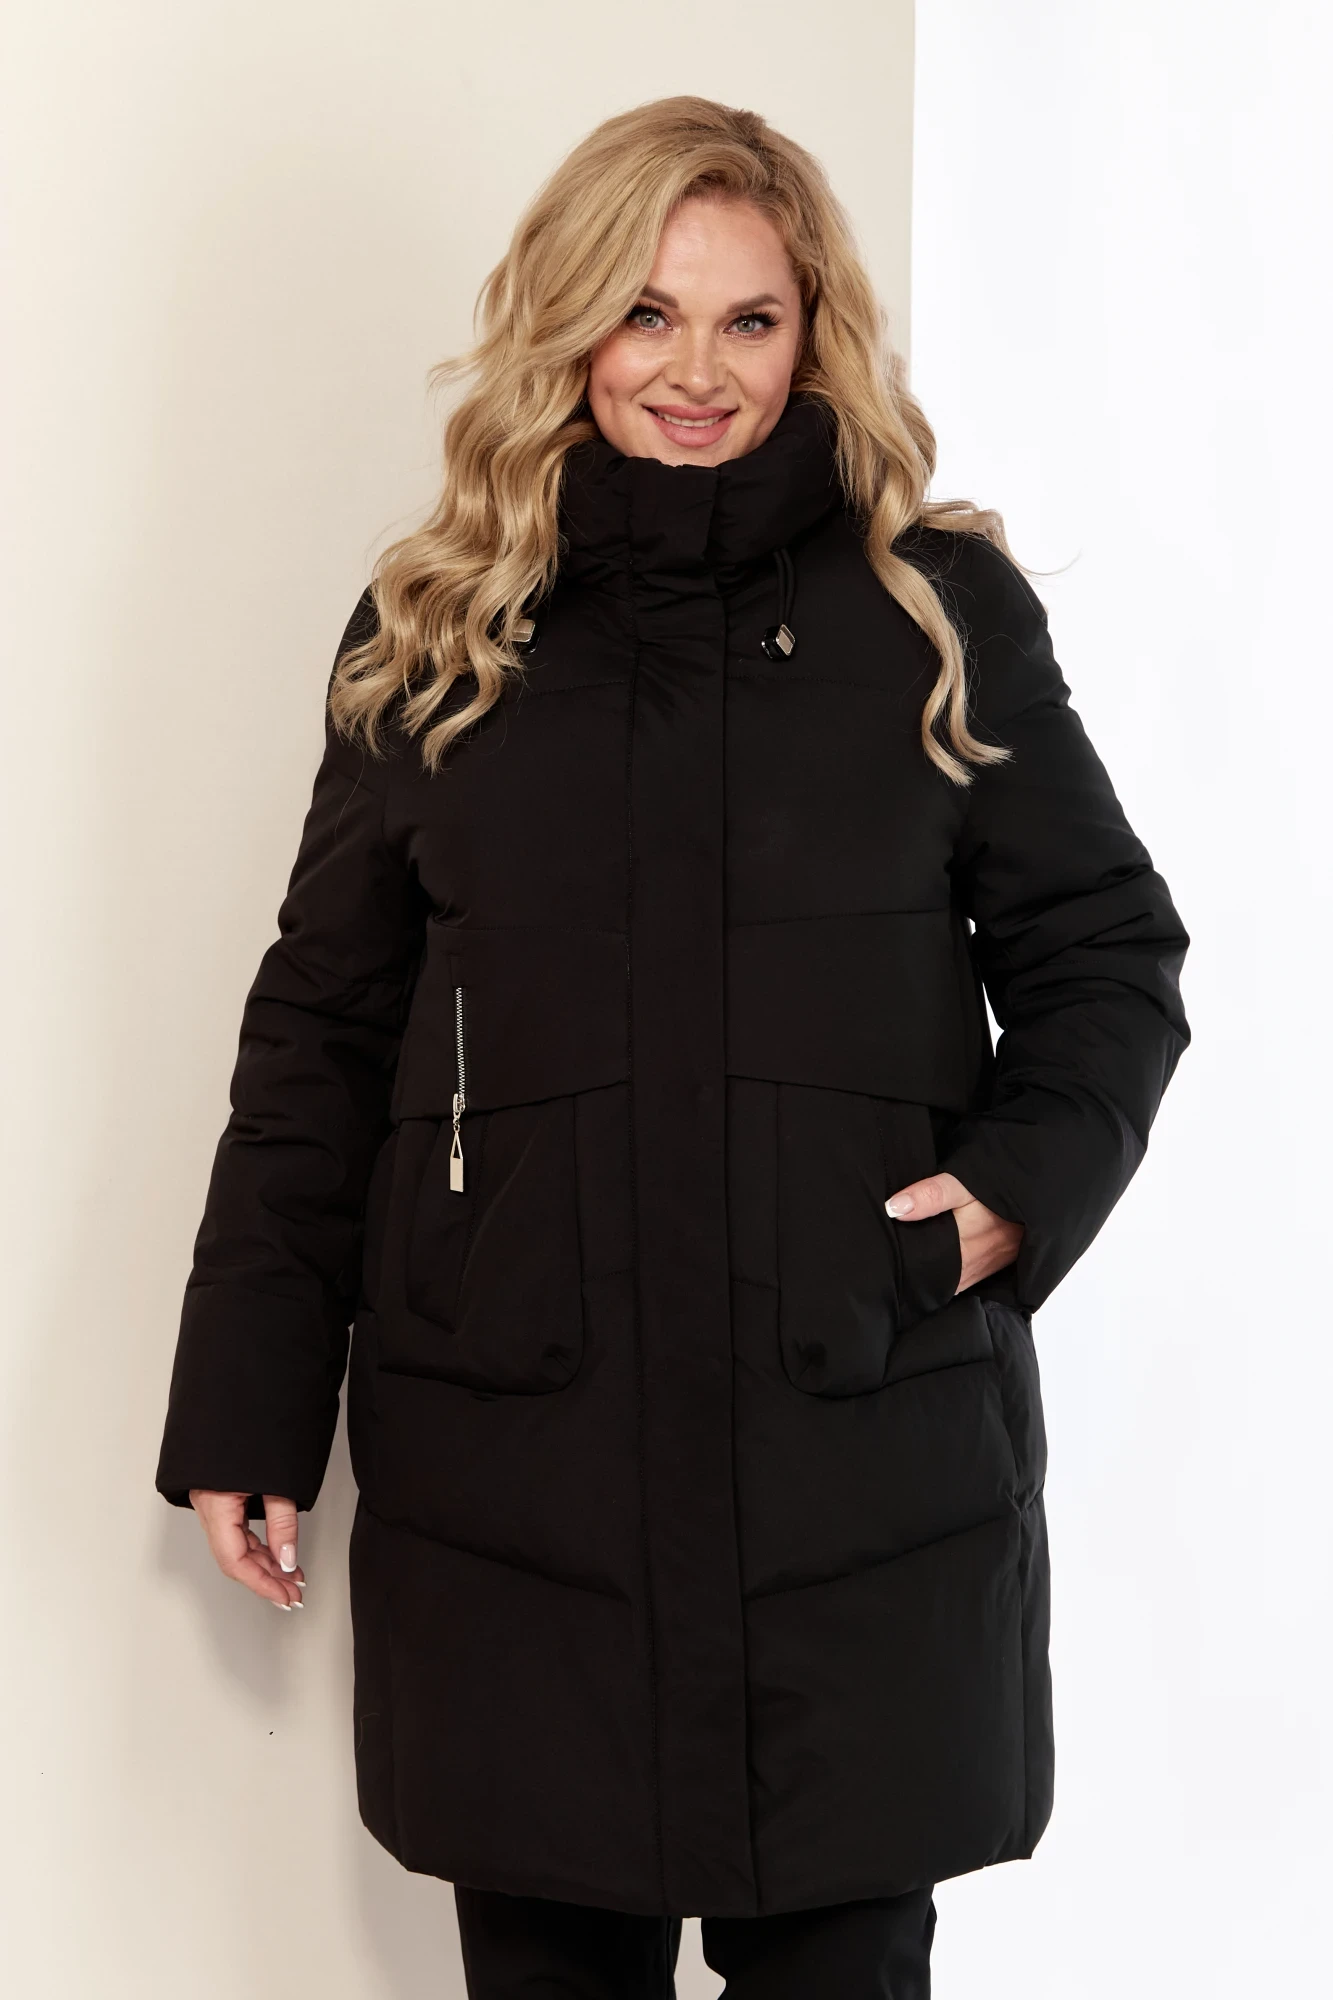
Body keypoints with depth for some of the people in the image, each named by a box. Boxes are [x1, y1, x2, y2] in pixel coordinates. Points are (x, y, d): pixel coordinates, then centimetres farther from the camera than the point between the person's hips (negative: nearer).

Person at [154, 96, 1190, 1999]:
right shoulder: (437, 634, 6)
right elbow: (320, 1036, 8)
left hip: (868, 1456, 0)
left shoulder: (943, 610, 4)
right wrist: (248, 1406, 5)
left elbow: (1106, 952, 10)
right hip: (512, 1464, 1)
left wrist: (1029, 1177, -9)